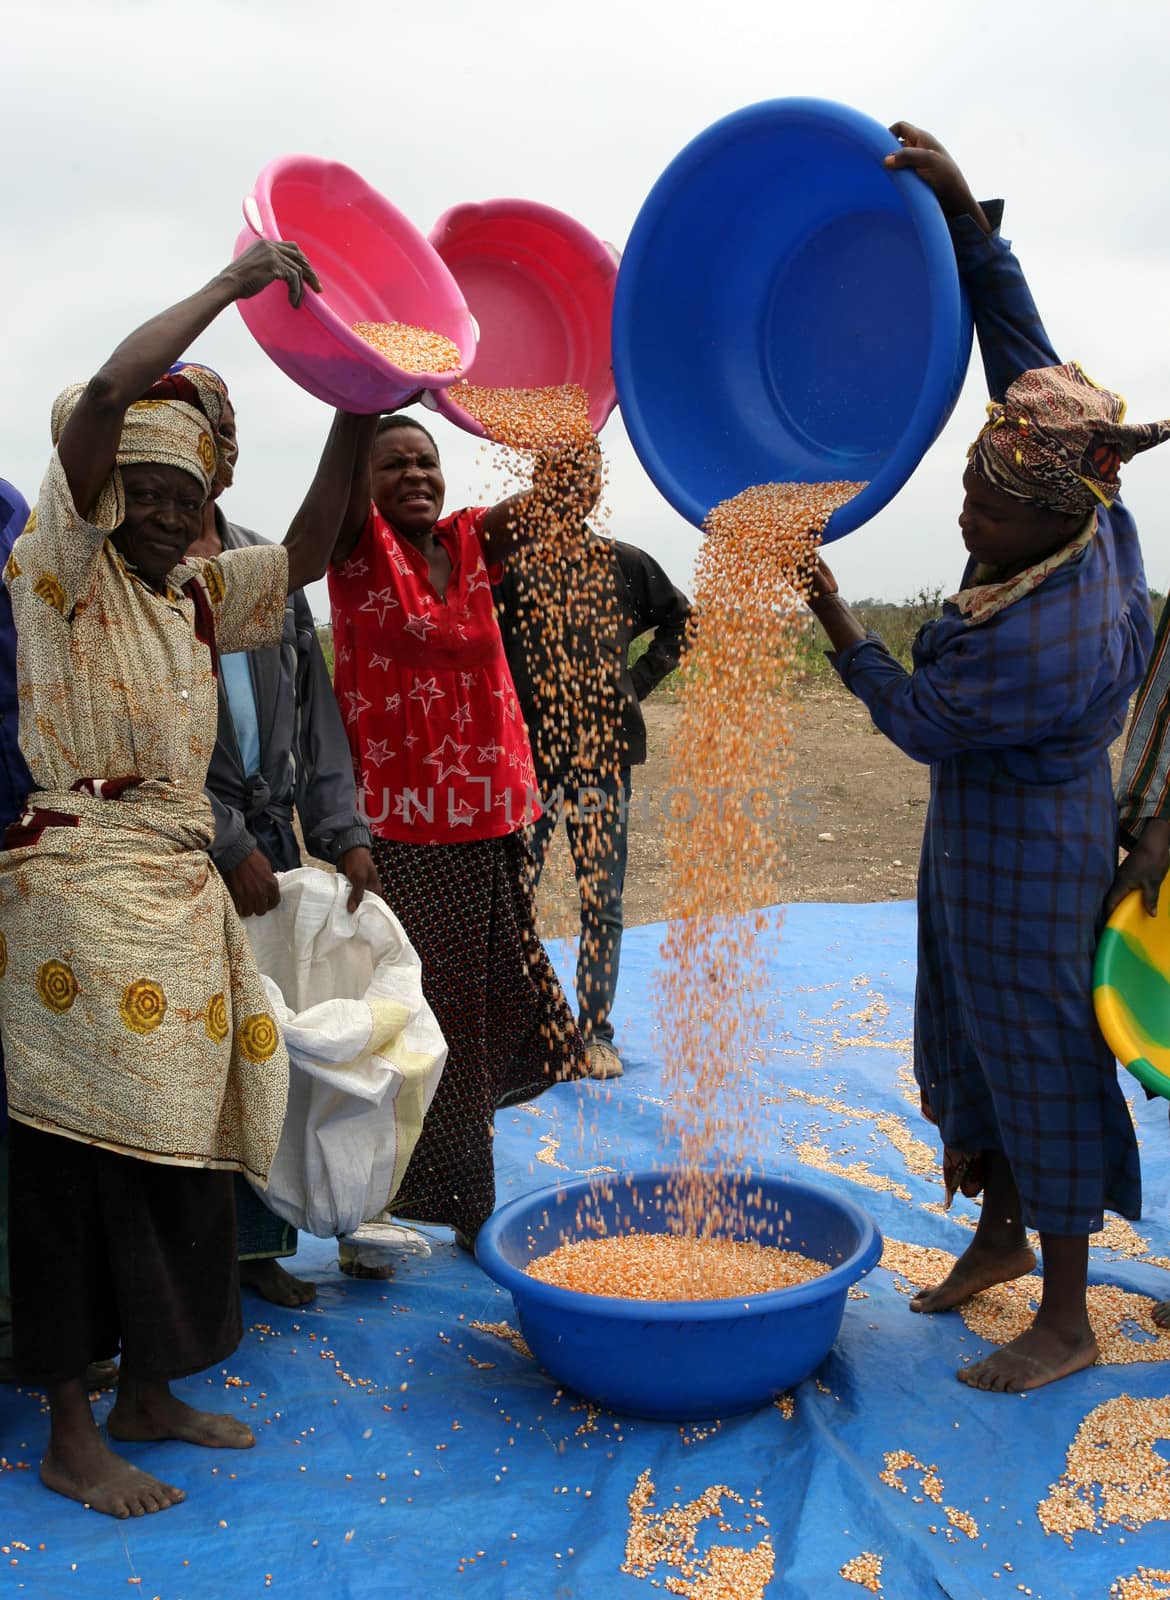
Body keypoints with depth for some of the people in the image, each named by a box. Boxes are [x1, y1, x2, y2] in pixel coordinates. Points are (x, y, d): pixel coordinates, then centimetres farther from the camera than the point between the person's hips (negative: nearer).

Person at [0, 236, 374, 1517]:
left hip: (180, 892, 8)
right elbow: (105, 395, -14)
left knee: (173, 1145, 10)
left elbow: (306, 554, 18)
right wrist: (231, 286, -9)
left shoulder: (194, 595, 17)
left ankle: (146, 1393, 23)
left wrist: (352, 416, 8)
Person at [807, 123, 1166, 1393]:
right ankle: (999, 1235, 41)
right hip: (976, 839, 10)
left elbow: (918, 722, -15)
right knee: (969, 1042, 21)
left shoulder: (1038, 646, -32)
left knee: (1039, 1063, 3)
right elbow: (1023, 349, -2)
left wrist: (835, 620, -5)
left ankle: (1066, 1320, 20)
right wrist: (961, 208, -5)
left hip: (1022, 860, -10)